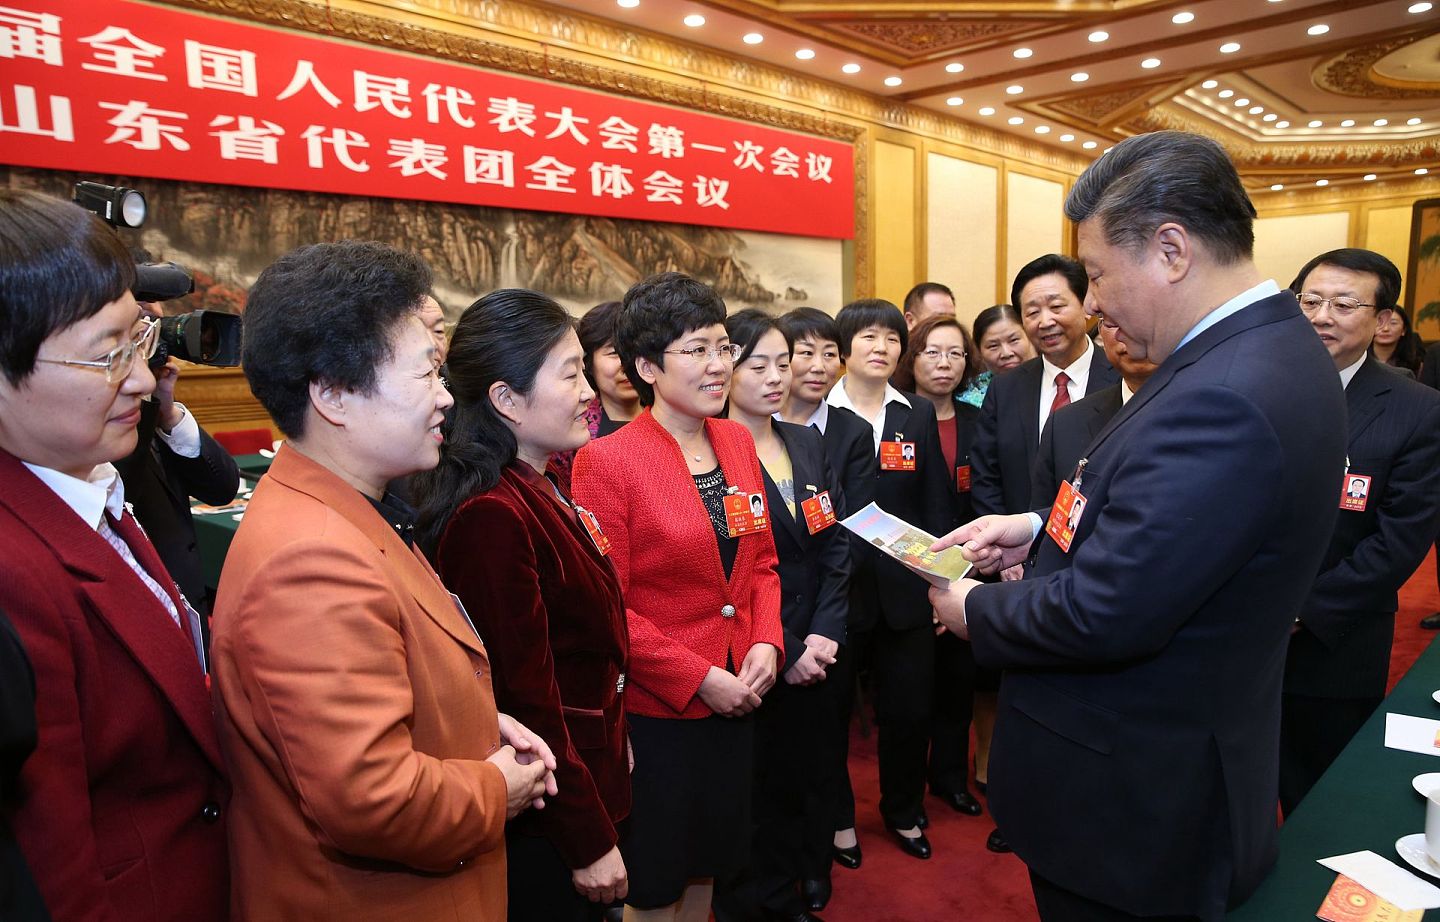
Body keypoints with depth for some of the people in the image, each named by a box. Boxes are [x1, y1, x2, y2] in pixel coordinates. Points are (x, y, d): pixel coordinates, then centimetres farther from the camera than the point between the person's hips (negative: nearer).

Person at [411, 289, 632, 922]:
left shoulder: (538, 492, 4)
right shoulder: (494, 516, -26)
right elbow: (527, 699, -24)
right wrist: (590, 841, -17)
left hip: (587, 775, 9)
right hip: (541, 825, -9)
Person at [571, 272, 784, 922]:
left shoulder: (738, 442, 2)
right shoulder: (608, 460, -17)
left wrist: (766, 642, -6)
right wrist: (699, 678, -17)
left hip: (735, 696, 6)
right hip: (654, 709, -5)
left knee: (709, 864, 24)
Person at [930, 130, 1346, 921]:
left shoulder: (1223, 397, -31)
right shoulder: (1272, 349, 2)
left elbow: (1102, 616, -30)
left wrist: (975, 610, -14)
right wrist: (1039, 529, 2)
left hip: (1129, 799, -9)